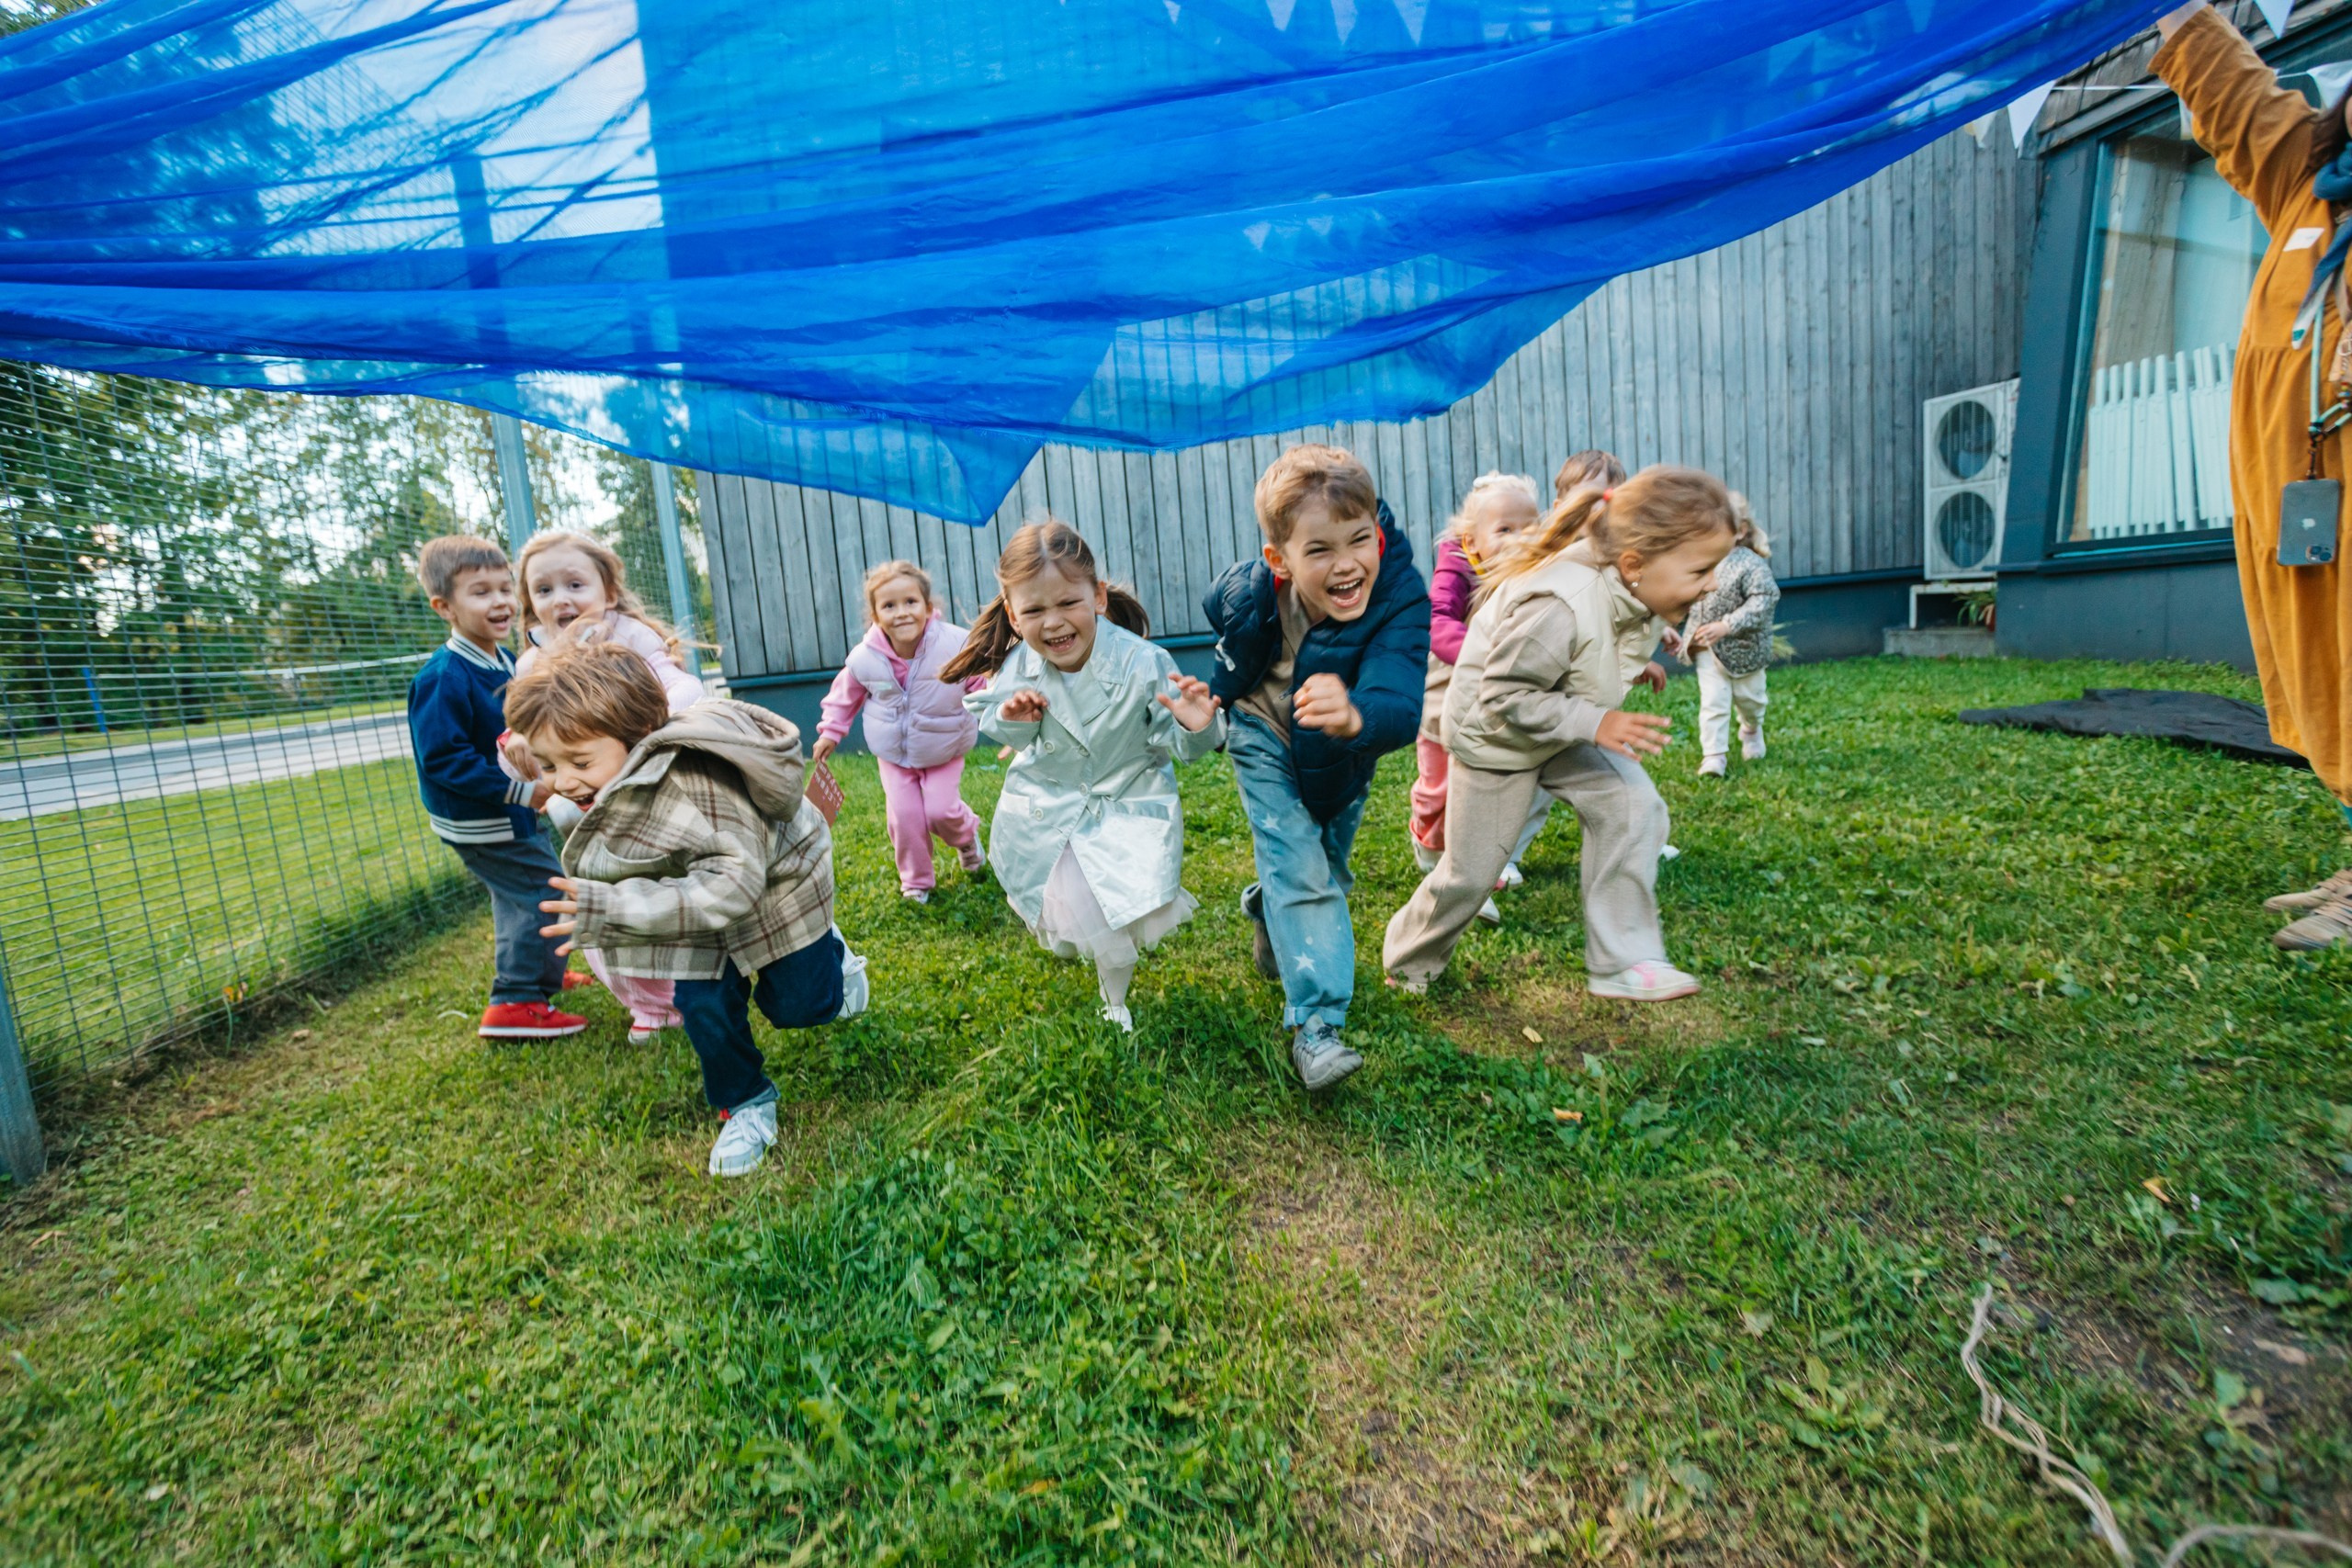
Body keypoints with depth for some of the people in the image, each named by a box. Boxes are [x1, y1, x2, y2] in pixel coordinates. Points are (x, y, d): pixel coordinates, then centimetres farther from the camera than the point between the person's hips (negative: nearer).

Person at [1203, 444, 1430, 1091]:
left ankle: (1266, 906, 52)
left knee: (1329, 870, 19)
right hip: (1266, 742, -1)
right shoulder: (1249, 589, -29)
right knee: (1300, 870, -14)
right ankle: (1314, 1026, -8)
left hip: (1343, 757, 2)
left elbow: (1401, 708, -53)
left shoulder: (1401, 601, -38)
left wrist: (1356, 717, -75)